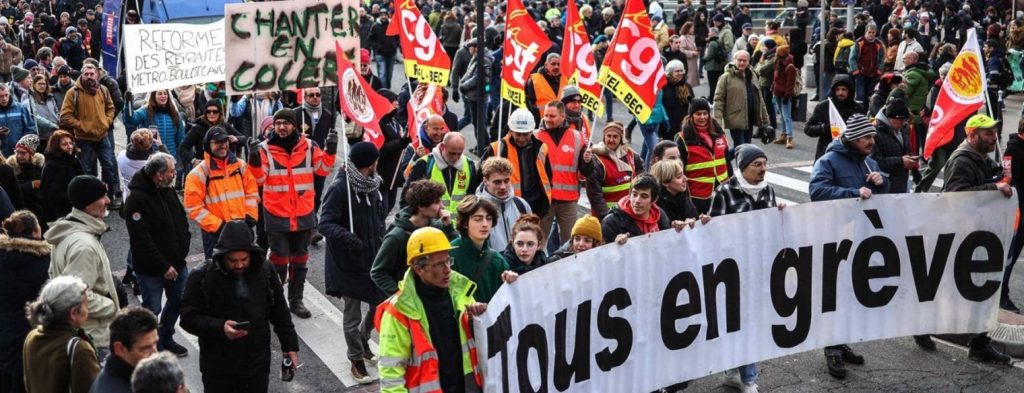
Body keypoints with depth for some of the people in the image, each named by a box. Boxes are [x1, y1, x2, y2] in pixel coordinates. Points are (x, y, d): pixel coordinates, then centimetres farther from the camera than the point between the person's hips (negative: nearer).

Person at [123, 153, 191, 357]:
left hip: (177, 263, 8)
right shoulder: (137, 199, -22)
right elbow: (141, 239, -24)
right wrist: (163, 266, -21)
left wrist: (184, 242, 4)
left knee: (177, 301, 19)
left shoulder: (168, 190, 4)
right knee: (152, 309, 4)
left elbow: (181, 218, 17)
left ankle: (166, 339, 39)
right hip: (151, 270, -8)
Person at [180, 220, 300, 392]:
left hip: (258, 365, 3)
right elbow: (188, 317, -11)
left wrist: (290, 346, 8)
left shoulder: (265, 272, -3)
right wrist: (220, 327, -25)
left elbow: (280, 313, 8)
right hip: (219, 369, -2)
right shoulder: (202, 277, -12)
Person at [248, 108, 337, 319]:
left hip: (303, 215, 3)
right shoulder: (265, 149, -7)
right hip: (277, 215, -3)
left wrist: (331, 150, -12)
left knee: (299, 260, 15)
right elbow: (260, 178, -13)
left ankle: (296, 300, 28)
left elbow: (323, 168, 2)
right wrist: (254, 160, -30)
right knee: (279, 260, 4)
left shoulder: (308, 147, -1)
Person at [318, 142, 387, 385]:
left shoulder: (374, 185, 5)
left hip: (374, 259, 7)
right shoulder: (340, 188, -19)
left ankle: (362, 339, 42)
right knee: (352, 314, 7)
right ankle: (356, 360, 24)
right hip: (349, 263, -6)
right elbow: (325, 223, -22)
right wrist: (346, 237, -37)